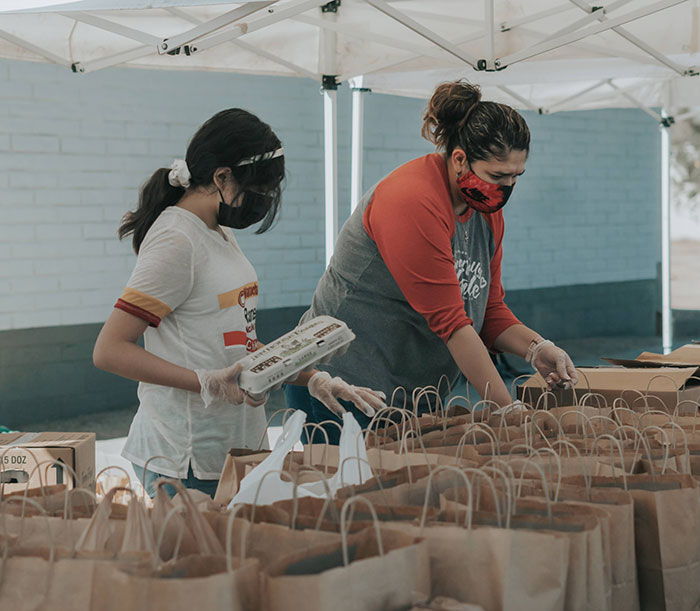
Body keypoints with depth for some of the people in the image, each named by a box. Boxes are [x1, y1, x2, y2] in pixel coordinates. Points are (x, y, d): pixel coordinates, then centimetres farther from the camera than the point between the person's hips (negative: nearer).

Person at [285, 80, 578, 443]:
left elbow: (489, 309, 10)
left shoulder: (487, 208, 5)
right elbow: (449, 322, -24)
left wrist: (535, 347, -10)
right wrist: (508, 411, -23)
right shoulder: (413, 202, -22)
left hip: (416, 393, 8)